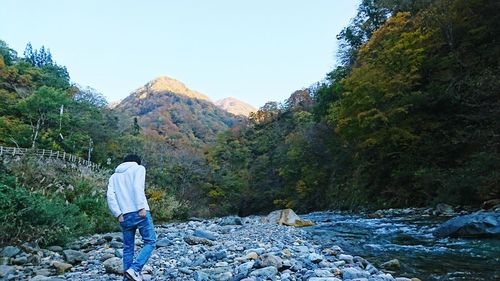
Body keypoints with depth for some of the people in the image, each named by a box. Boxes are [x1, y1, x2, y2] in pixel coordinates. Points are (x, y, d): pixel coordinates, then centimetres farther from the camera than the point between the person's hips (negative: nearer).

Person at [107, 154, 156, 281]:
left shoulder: (114, 176, 21)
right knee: (150, 242, 2)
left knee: (128, 247, 13)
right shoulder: (139, 168, 8)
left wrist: (118, 214, 2)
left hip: (125, 216, 5)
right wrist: (141, 207, -16)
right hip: (139, 212, -5)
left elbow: (110, 196, 6)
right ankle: (135, 269, -13)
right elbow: (137, 187, -11)